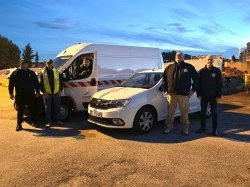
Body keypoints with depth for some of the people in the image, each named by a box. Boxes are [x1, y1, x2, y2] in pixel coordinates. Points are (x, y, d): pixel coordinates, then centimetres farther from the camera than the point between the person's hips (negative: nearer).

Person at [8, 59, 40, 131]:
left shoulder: (31, 73, 9)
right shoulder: (15, 73, 4)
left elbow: (36, 83, 11)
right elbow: (11, 84, 3)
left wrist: (37, 92, 5)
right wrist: (11, 93, -3)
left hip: (30, 95, 2)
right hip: (20, 96, -1)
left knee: (32, 109, 9)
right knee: (20, 111, 3)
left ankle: (34, 122, 23)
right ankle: (19, 124, 12)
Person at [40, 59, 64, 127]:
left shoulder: (57, 72, 8)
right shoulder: (43, 73, 3)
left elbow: (60, 82, 9)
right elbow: (41, 83, 1)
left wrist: (60, 90, -1)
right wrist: (44, 91, -10)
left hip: (56, 94, 2)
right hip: (47, 94, -2)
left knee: (57, 108, 8)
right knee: (47, 108, 3)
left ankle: (58, 120, 18)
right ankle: (48, 122, 11)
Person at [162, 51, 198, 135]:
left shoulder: (189, 67, 6)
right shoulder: (170, 68, 9)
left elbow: (195, 78, 10)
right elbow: (164, 78, 18)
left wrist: (193, 89, 4)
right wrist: (166, 88, 10)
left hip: (184, 94, -1)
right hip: (172, 94, 2)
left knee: (184, 112, 3)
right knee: (170, 112, 7)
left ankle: (185, 128, 16)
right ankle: (168, 127, 18)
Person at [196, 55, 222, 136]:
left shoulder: (217, 71, 0)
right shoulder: (202, 71, 3)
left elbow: (220, 84, 0)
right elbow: (198, 83, 3)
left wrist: (218, 95, -6)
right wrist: (199, 94, -4)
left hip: (213, 96, -1)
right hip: (204, 96, 1)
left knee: (214, 113, 4)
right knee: (203, 112, 9)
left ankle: (215, 129, 12)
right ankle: (202, 127, 21)